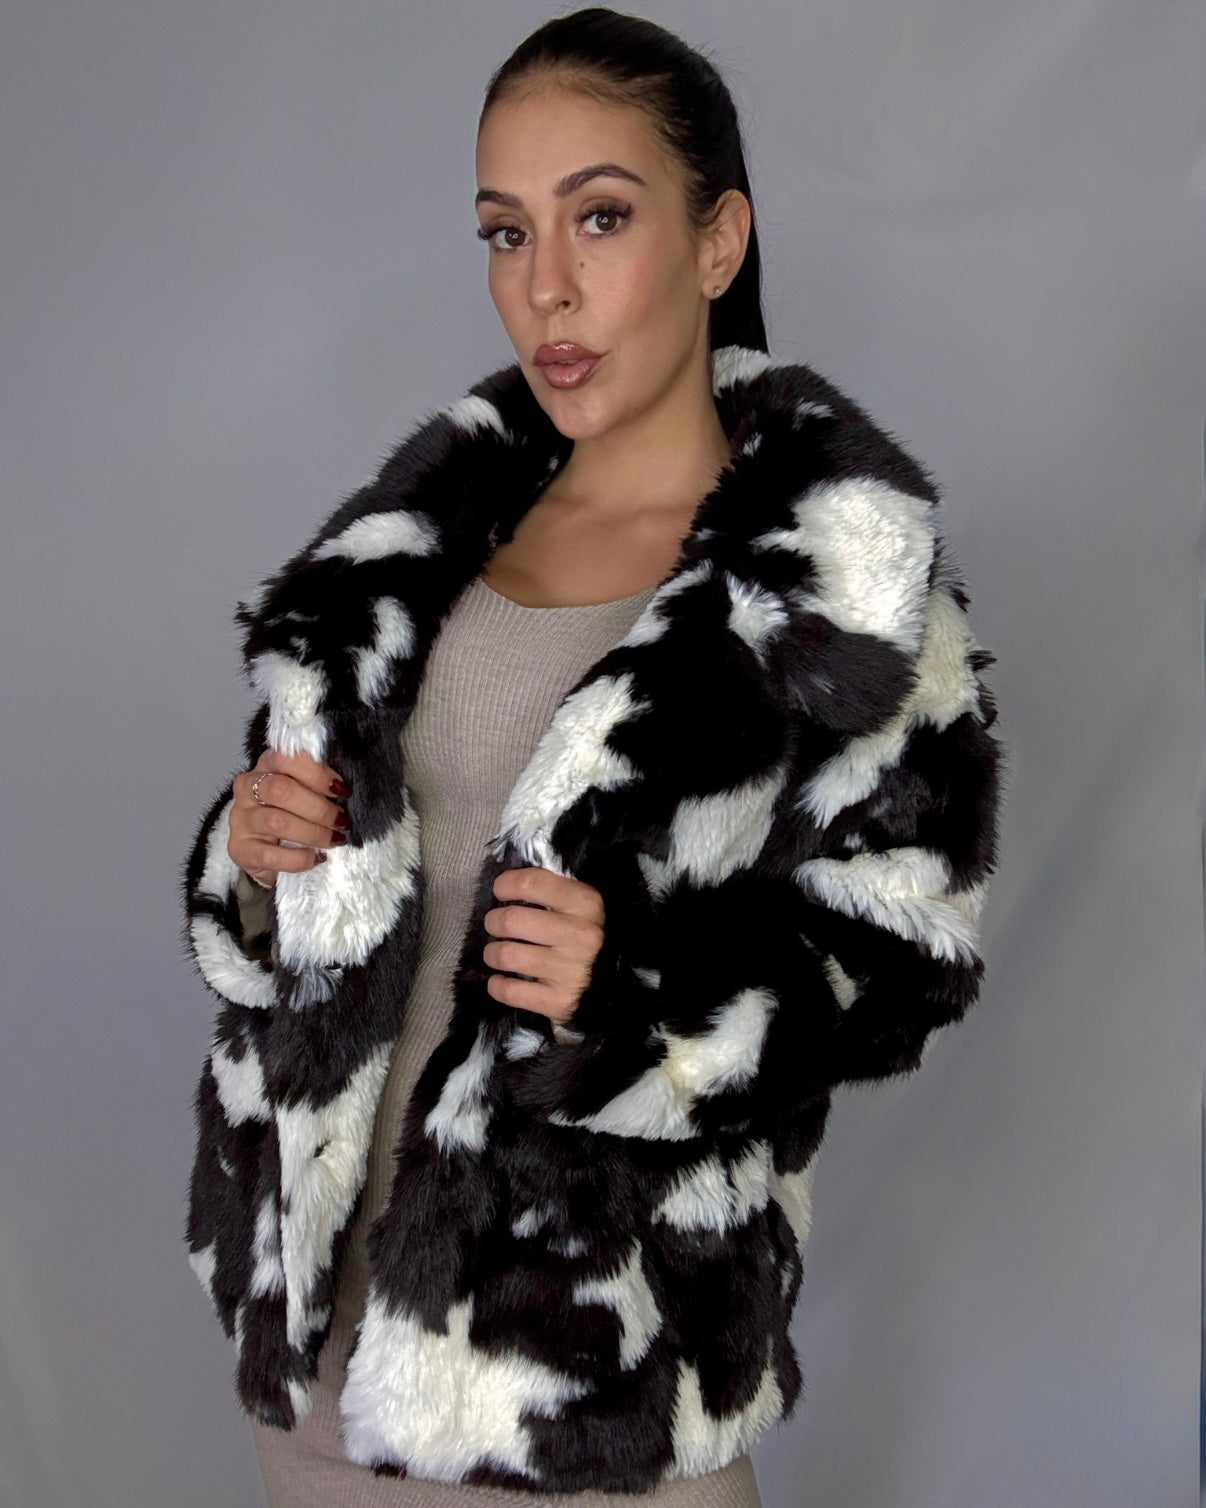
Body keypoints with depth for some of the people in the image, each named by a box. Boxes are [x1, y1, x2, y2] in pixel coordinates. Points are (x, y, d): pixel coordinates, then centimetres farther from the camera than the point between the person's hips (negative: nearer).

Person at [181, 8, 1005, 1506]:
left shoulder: (841, 581, -10)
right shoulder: (427, 529, 6)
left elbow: (901, 962, -8)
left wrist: (639, 989, -23)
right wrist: (257, 857, -8)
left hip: (598, 1317, -4)